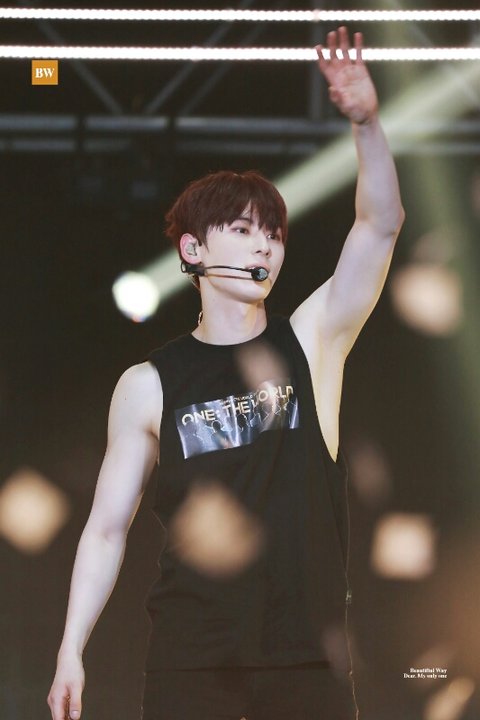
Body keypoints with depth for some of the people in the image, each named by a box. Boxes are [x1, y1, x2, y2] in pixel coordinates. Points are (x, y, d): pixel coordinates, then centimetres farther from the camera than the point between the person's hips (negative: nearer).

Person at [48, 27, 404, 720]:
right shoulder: (147, 386, 5)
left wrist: (366, 121, -20)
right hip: (190, 655, -1)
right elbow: (107, 527, 7)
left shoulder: (311, 341, 7)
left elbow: (381, 225, -5)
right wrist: (71, 650, 0)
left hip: (308, 650, 1)